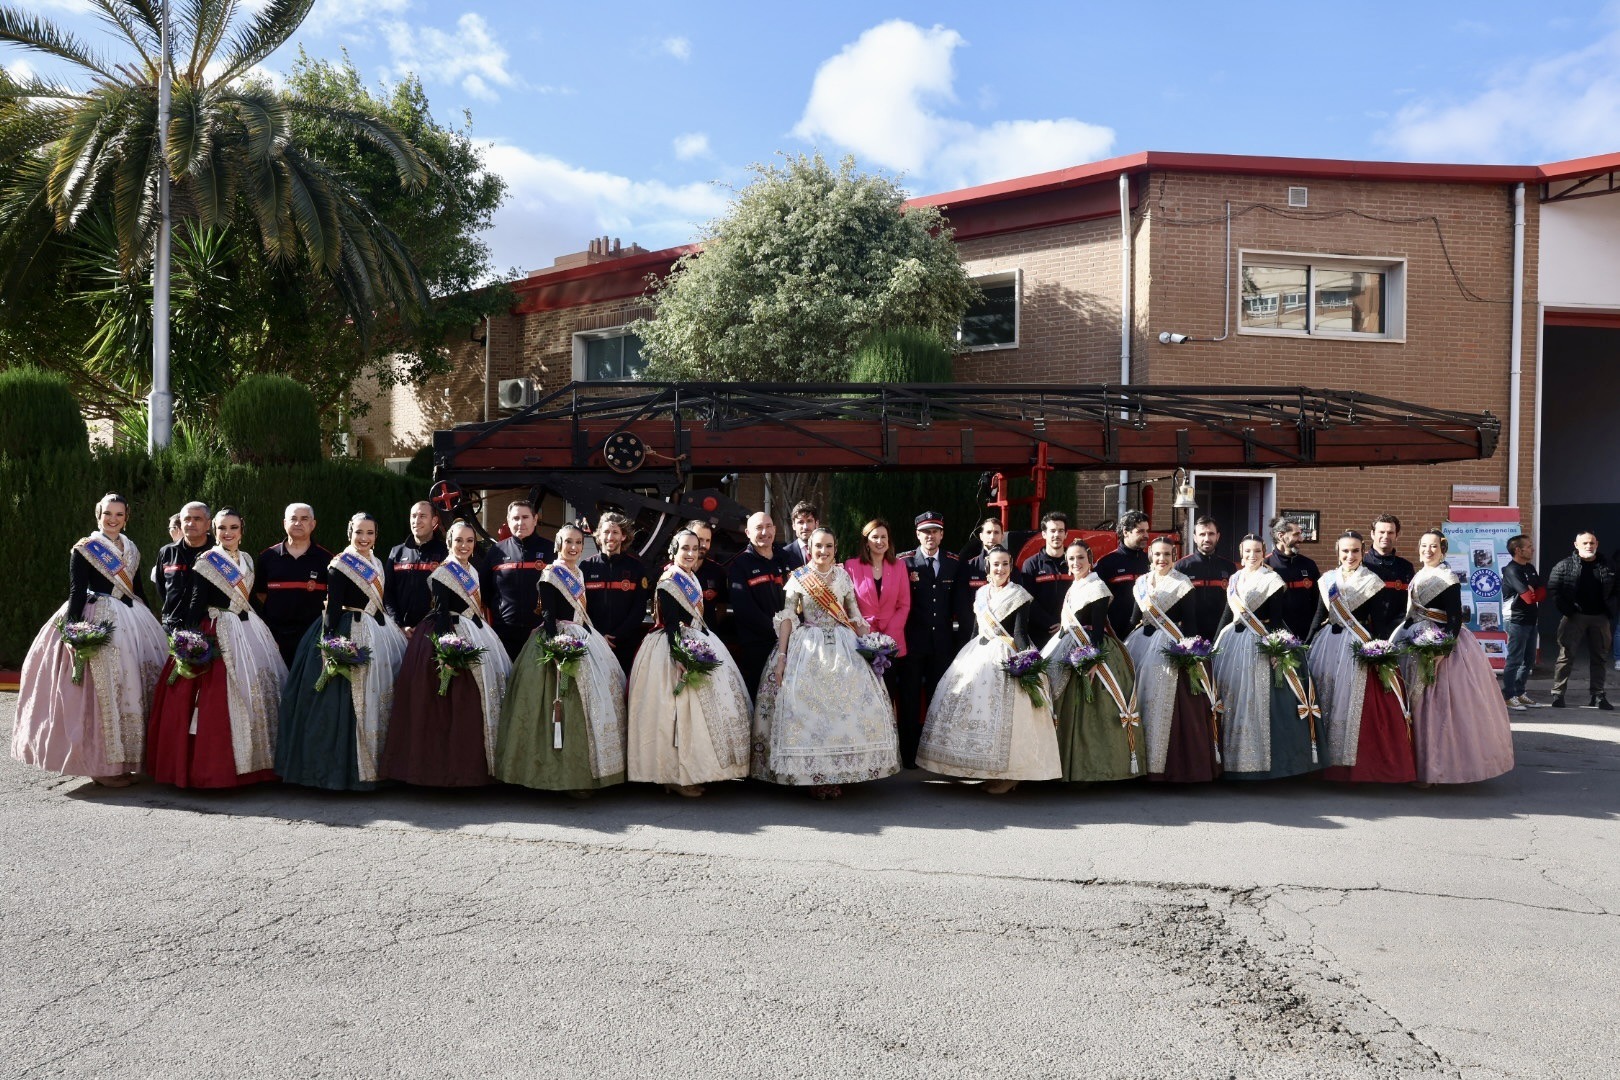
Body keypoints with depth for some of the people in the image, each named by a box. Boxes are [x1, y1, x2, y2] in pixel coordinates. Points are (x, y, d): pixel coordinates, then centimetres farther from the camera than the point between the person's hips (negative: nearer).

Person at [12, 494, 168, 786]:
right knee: (102, 688, -8)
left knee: (135, 687, 6)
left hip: (133, 620, 6)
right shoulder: (84, 549, -3)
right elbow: (76, 591, -9)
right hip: (98, 620, -6)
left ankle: (125, 759, 15)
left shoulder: (131, 550, 14)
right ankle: (102, 764, -1)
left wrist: (152, 625, 19)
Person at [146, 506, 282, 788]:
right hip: (216, 633, -6)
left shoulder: (247, 560, 13)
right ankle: (214, 768, -2)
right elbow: (195, 604, -8)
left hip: (249, 631, 6)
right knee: (217, 698, -8)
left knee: (253, 693, 6)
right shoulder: (205, 562, -5)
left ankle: (250, 761, 14)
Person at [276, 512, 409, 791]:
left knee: (378, 695, 10)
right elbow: (332, 606, -13)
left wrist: (397, 629, 16)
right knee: (348, 700, -8)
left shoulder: (376, 564, 14)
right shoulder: (340, 564, -8)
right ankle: (343, 769, -1)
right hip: (349, 633, -8)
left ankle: (375, 762, 18)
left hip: (379, 632, 8)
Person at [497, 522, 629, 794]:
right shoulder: (551, 574, -8)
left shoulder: (579, 573, 15)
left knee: (599, 694, 7)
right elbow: (548, 614, -14)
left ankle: (586, 770, 15)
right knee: (566, 704, -11)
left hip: (584, 638, 9)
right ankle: (566, 776, -6)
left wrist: (601, 637, 19)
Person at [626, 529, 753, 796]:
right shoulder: (668, 582, -12)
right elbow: (670, 623, -18)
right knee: (681, 709, -11)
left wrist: (707, 649, 15)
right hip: (676, 646, -9)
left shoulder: (692, 579, 14)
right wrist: (679, 657, -26)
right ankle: (677, 777, -6)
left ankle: (691, 771, 14)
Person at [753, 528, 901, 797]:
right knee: (805, 703, -10)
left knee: (850, 703, -7)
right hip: (807, 648, -2)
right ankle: (812, 774, -1)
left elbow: (855, 614, 12)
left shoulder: (843, 575, 8)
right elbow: (787, 617, -1)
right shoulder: (798, 578, 2)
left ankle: (839, 773, 3)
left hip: (843, 646, 2)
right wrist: (781, 656, -8)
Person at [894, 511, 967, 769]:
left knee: (938, 698, 9)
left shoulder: (955, 564, 6)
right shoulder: (904, 562, -2)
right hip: (912, 640, -2)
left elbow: (959, 603, 6)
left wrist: (960, 637, 1)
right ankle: (909, 754, 12)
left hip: (942, 642, 2)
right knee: (910, 698, 4)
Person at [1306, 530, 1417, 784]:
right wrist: (1308, 644, 10)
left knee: (1355, 701, -5)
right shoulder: (1327, 580, 9)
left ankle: (1358, 761, 2)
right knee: (1327, 699, 5)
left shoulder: (1372, 581, -1)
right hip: (1327, 645, 4)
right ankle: (1331, 758, 14)